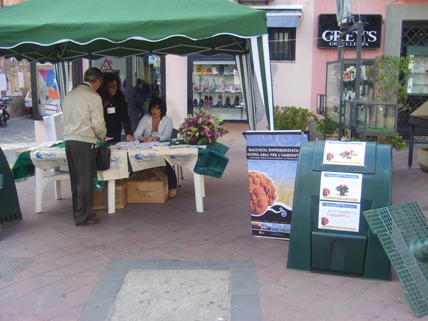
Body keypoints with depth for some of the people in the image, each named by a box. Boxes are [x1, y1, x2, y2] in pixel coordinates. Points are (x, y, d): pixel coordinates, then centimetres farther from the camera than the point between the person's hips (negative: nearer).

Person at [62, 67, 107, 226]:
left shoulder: (69, 95, 13)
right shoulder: (93, 97, -8)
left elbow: (65, 119, 14)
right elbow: (98, 123, -11)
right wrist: (102, 137, 6)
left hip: (68, 140, 7)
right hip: (84, 141, -7)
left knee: (75, 178, 14)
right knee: (85, 180, 0)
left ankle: (77, 211, 24)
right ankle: (83, 216, 6)